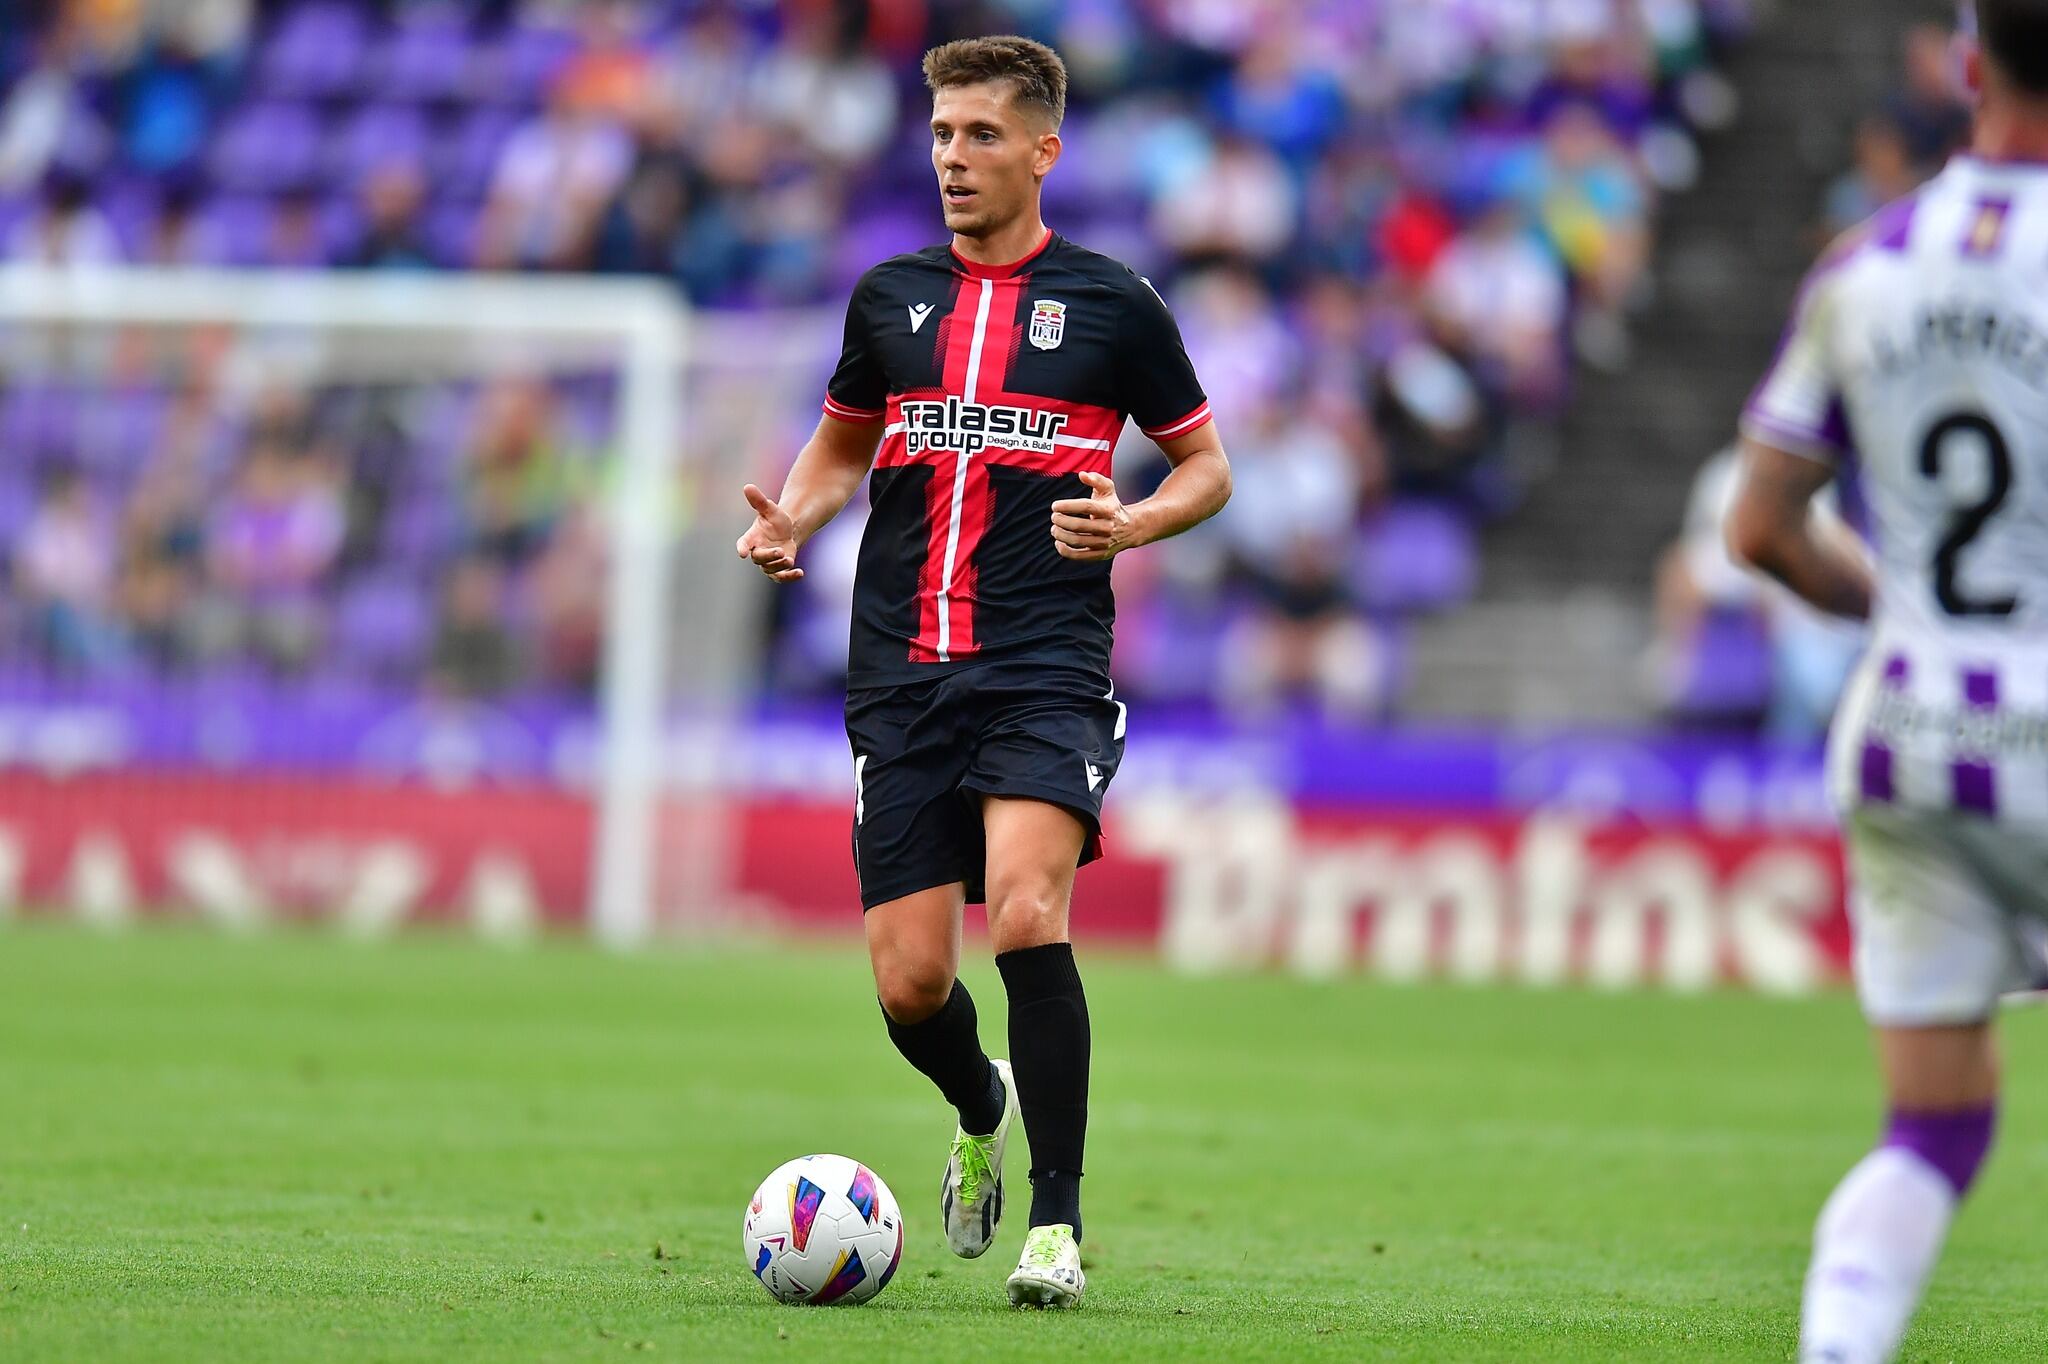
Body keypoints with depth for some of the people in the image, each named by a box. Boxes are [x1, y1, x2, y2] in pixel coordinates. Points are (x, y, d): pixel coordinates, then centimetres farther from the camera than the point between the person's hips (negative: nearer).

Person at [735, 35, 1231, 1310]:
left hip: (1047, 667, -4)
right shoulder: (891, 296, 13)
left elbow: (1208, 464, 11)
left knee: (1026, 914, -25)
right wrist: (791, 521, 5)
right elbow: (843, 441, 27)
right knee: (909, 984, -2)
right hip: (903, 675, 4)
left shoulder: (1111, 303, 3)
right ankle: (985, 1112, 34)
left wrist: (1134, 521, -10)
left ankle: (1058, 1221, -14)